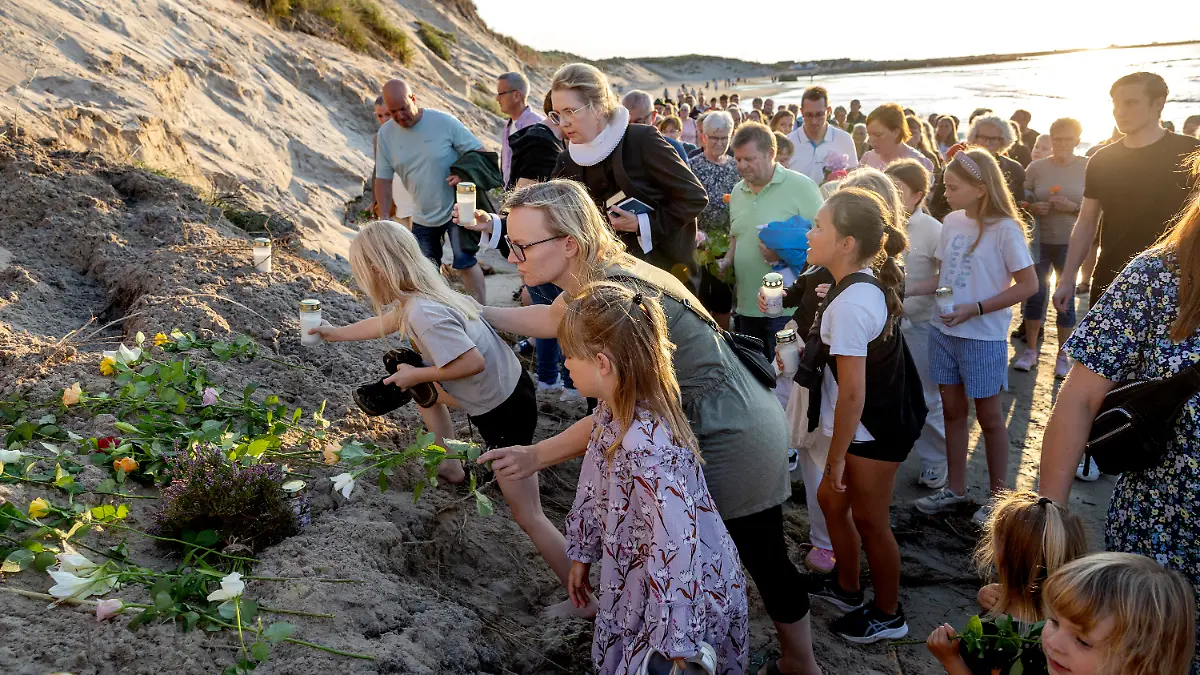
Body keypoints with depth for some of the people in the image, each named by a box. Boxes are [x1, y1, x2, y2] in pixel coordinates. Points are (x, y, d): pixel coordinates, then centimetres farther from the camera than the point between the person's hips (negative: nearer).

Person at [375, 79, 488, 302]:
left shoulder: (444, 122, -15)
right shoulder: (386, 133, -4)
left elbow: (478, 151, -10)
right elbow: (383, 179, 0)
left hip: (456, 209, -5)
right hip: (422, 217, 5)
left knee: (465, 261, -11)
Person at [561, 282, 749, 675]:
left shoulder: (646, 443, -34)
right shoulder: (610, 413, -5)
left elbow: (674, 545, -34)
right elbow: (593, 490, 9)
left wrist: (674, 643, -28)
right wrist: (581, 555, 19)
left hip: (686, 595, -8)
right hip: (637, 582, 8)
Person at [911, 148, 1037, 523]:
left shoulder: (1005, 229, -15)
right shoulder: (952, 222, 3)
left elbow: (1028, 285, -14)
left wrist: (975, 309, -20)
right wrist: (909, 291, -3)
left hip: (983, 336, -6)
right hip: (945, 331, 6)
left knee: (988, 416, 8)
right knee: (952, 410, 15)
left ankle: (998, 494, 25)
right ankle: (955, 488, 30)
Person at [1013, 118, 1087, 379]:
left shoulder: (1088, 168, -4)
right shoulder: (1036, 167, 0)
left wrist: (1073, 207, -19)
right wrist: (1033, 208, -16)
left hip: (1071, 244, -1)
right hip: (1039, 241, 1)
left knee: (1066, 297, 6)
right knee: (1035, 294, 6)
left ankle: (1063, 355, 17)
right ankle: (1031, 350, 20)